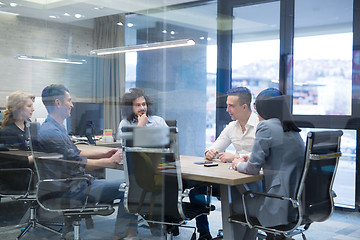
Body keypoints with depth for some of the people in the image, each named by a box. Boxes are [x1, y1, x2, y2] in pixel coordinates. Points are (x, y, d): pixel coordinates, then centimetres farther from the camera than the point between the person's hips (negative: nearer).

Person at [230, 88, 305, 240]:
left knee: (236, 203, 15)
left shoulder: (266, 126, -11)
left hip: (281, 207, -8)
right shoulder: (292, 129, 13)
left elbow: (253, 168, -12)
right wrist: (250, 159, 23)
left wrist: (239, 165, 8)